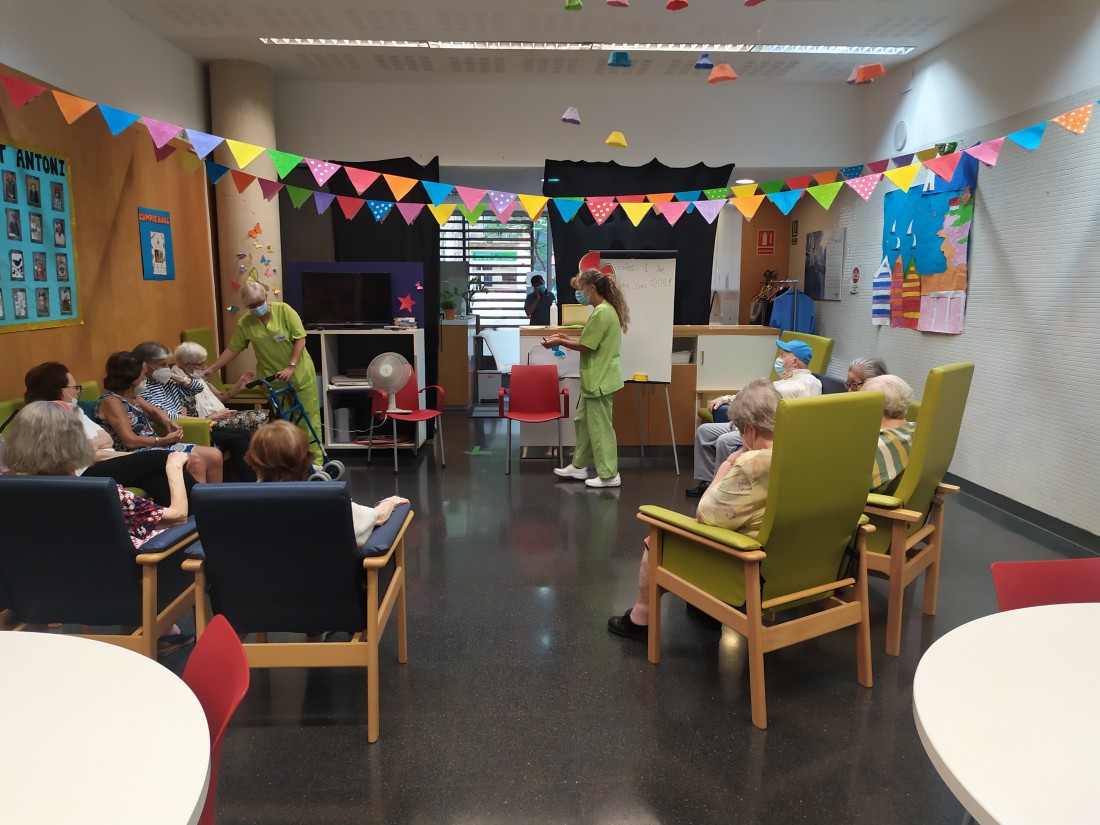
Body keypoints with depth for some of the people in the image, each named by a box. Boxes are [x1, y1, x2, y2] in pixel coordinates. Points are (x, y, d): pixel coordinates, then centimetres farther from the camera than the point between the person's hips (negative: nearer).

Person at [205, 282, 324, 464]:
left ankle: (316, 459, 11)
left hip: (300, 373, -2)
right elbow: (232, 349, 4)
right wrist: (211, 369, -1)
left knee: (309, 417, 2)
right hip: (274, 378, 2)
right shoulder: (244, 324, -5)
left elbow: (300, 339, -13)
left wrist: (290, 367, -21)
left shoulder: (284, 310, -12)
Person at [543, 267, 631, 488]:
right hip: (596, 378, 10)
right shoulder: (606, 309, 12)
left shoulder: (601, 312, -20)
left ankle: (609, 475, 6)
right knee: (583, 421, 18)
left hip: (600, 380, -10)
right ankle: (579, 466, 28)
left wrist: (560, 343, -7)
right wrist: (566, 339, 12)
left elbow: (586, 347, -19)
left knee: (600, 426, -2)